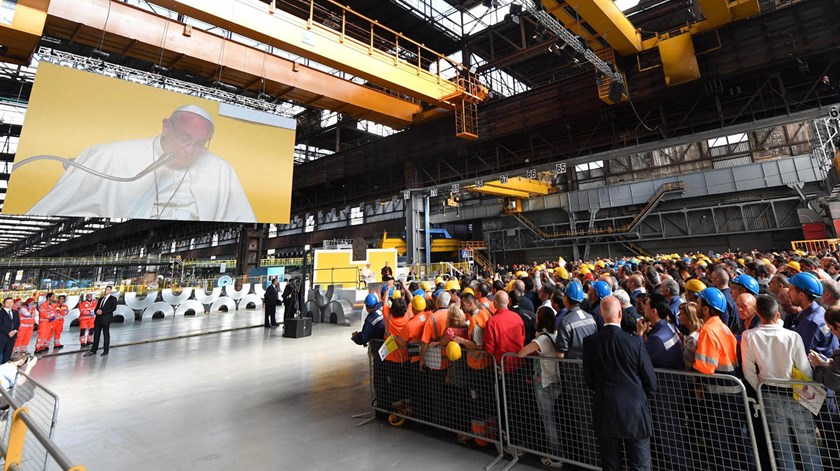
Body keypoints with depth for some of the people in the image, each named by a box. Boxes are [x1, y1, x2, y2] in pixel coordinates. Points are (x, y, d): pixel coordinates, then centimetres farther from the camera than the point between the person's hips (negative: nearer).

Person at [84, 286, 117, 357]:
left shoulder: (113, 299, -1)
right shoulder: (100, 299, 19)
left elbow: (113, 308, -13)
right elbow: (96, 308, 18)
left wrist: (102, 311, -19)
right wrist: (97, 311, -6)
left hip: (106, 319, -6)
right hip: (98, 318, 6)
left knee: (106, 334, 0)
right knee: (96, 334, 6)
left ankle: (106, 350, 7)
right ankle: (93, 350, 11)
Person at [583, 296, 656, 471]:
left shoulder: (590, 342, -12)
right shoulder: (634, 342, -17)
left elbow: (589, 380, -2)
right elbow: (650, 382, -7)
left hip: (605, 412, 2)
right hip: (634, 411, -1)